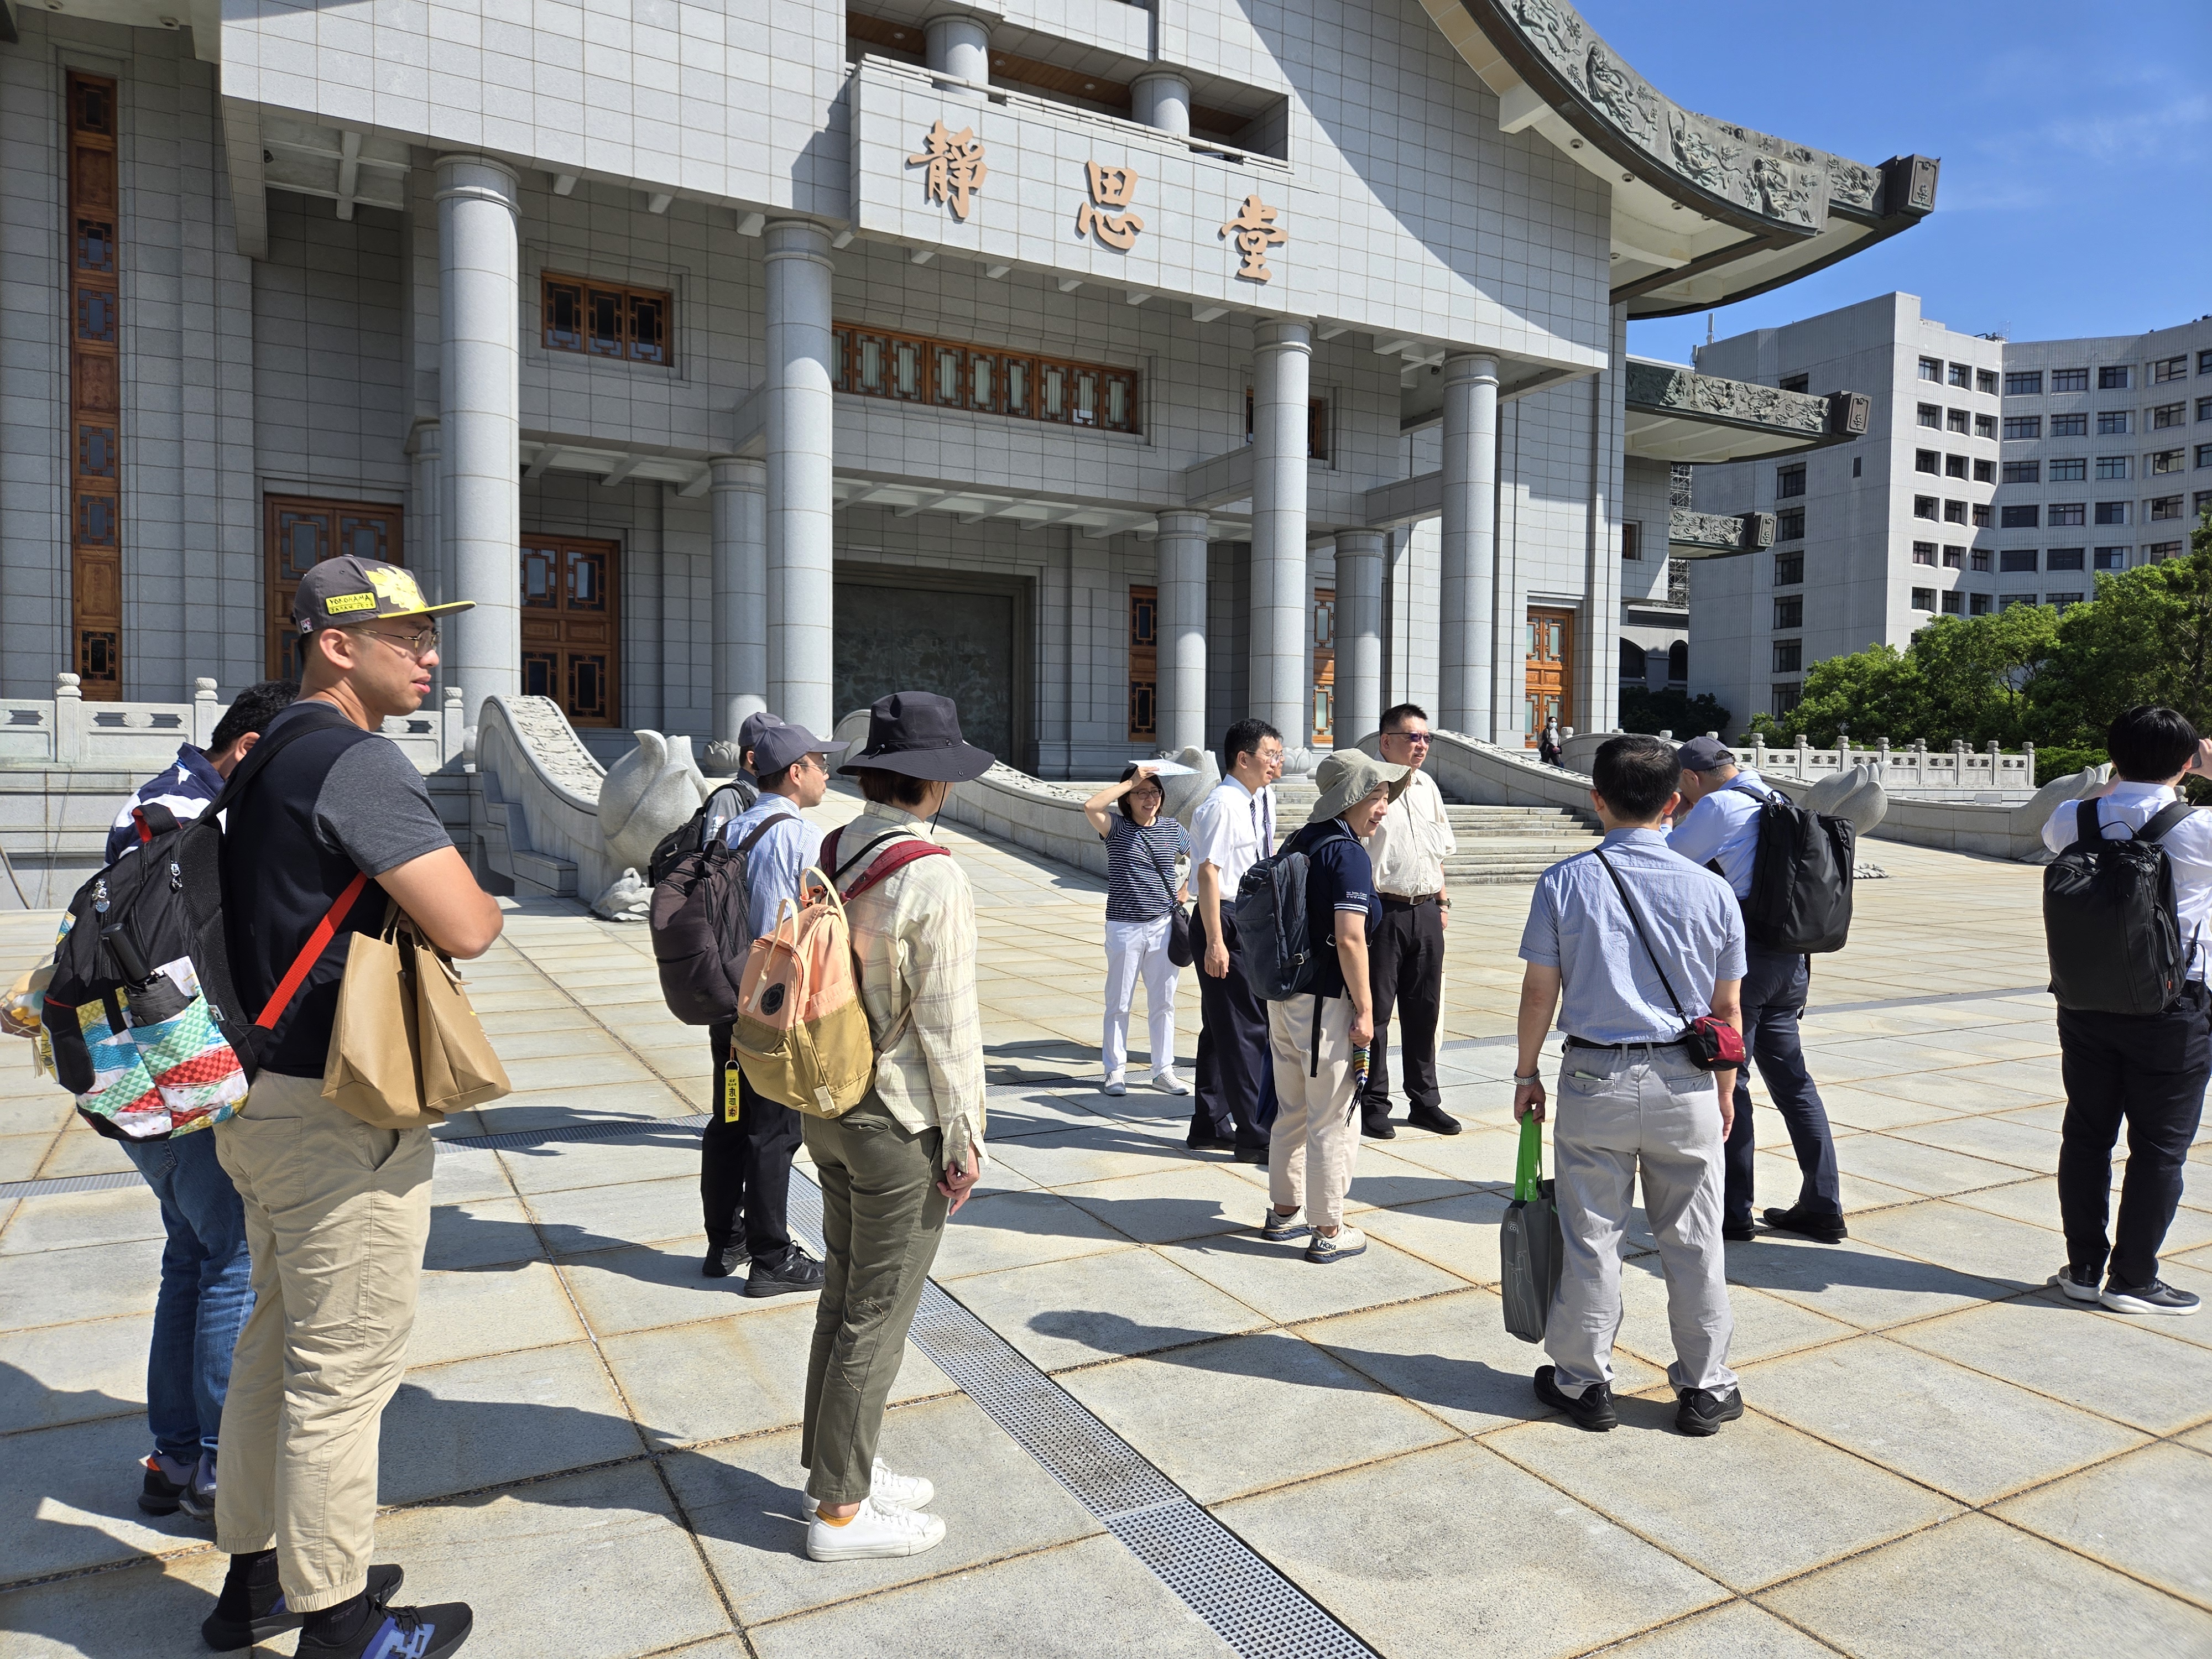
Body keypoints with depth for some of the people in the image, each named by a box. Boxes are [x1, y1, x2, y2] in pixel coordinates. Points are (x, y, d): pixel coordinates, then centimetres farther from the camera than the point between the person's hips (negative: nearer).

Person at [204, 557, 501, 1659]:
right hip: (341, 1116, -10)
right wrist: (484, 901, -4)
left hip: (265, 1100, 10)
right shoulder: (357, 761, -19)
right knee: (343, 1370, 3)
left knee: (275, 1343, 21)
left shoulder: (268, 756, 12)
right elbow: (465, 929, -24)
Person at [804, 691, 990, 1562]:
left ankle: (839, 1467, 36)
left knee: (845, 1293, 20)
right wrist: (965, 1136, -10)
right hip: (900, 1122, -8)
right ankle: (841, 1510, 20)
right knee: (877, 1314, 6)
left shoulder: (831, 855, 1)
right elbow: (947, 1021, -19)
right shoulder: (932, 877, -21)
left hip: (830, 1106, 8)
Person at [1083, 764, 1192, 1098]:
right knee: (1119, 1003, 5)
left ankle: (1163, 1070, 19)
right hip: (1124, 928, -3)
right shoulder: (1117, 829, -4)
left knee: (1163, 1002, 9)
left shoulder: (1173, 830, 7)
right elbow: (1091, 806, -24)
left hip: (1164, 926, 3)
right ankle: (1115, 1070, 15)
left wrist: (1185, 890, 10)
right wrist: (1130, 781, -17)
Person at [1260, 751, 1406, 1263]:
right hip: (1325, 1004, -8)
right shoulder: (1348, 854, -16)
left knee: (1291, 1111, 19)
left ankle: (1283, 1213, 31)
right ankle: (1328, 1232, 15)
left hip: (1283, 996, 8)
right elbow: (1350, 940, -23)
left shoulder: (1298, 843, 9)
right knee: (1333, 1120, 4)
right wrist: (1366, 1011, -16)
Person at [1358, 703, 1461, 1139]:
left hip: (1426, 911, 7)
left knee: (1424, 1008, 13)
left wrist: (1443, 900, 17)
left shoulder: (1427, 787, 14)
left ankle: (1424, 1100, 25)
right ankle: (1373, 1105, 12)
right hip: (1384, 909, -6)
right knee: (1376, 1009, 1)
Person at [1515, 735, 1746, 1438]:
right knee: (1693, 1241, 13)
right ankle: (1705, 1389, 26)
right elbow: (1726, 1008, 4)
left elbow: (1539, 991, -4)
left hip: (1595, 1079, -1)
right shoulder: (1711, 889, -2)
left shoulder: (1564, 882, -7)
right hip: (1685, 1084, 2)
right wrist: (1725, 1088, 17)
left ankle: (1583, 1384, 22)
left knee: (1591, 1237, 9)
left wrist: (1527, 1073, 9)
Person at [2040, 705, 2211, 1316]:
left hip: (2086, 1004, 4)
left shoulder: (2076, 822, -4)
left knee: (2087, 1135, 14)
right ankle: (2132, 1279, 16)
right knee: (2159, 1147, 8)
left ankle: (2084, 1267, 23)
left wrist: (2117, 781, 21)